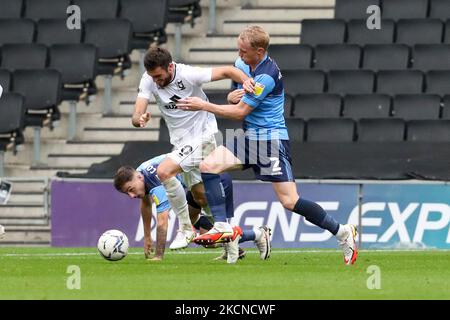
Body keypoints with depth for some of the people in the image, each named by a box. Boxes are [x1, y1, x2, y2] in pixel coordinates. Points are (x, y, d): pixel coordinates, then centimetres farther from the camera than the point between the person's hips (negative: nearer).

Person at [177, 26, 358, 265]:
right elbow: (235, 100, 20)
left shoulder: (267, 76, -22)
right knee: (208, 165, -10)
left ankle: (342, 232, 1)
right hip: (249, 137, 9)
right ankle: (220, 226, -11)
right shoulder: (242, 63, 5)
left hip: (272, 140, -9)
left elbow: (240, 112, -18)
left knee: (290, 201, -12)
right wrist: (235, 95, -5)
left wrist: (203, 106, -14)